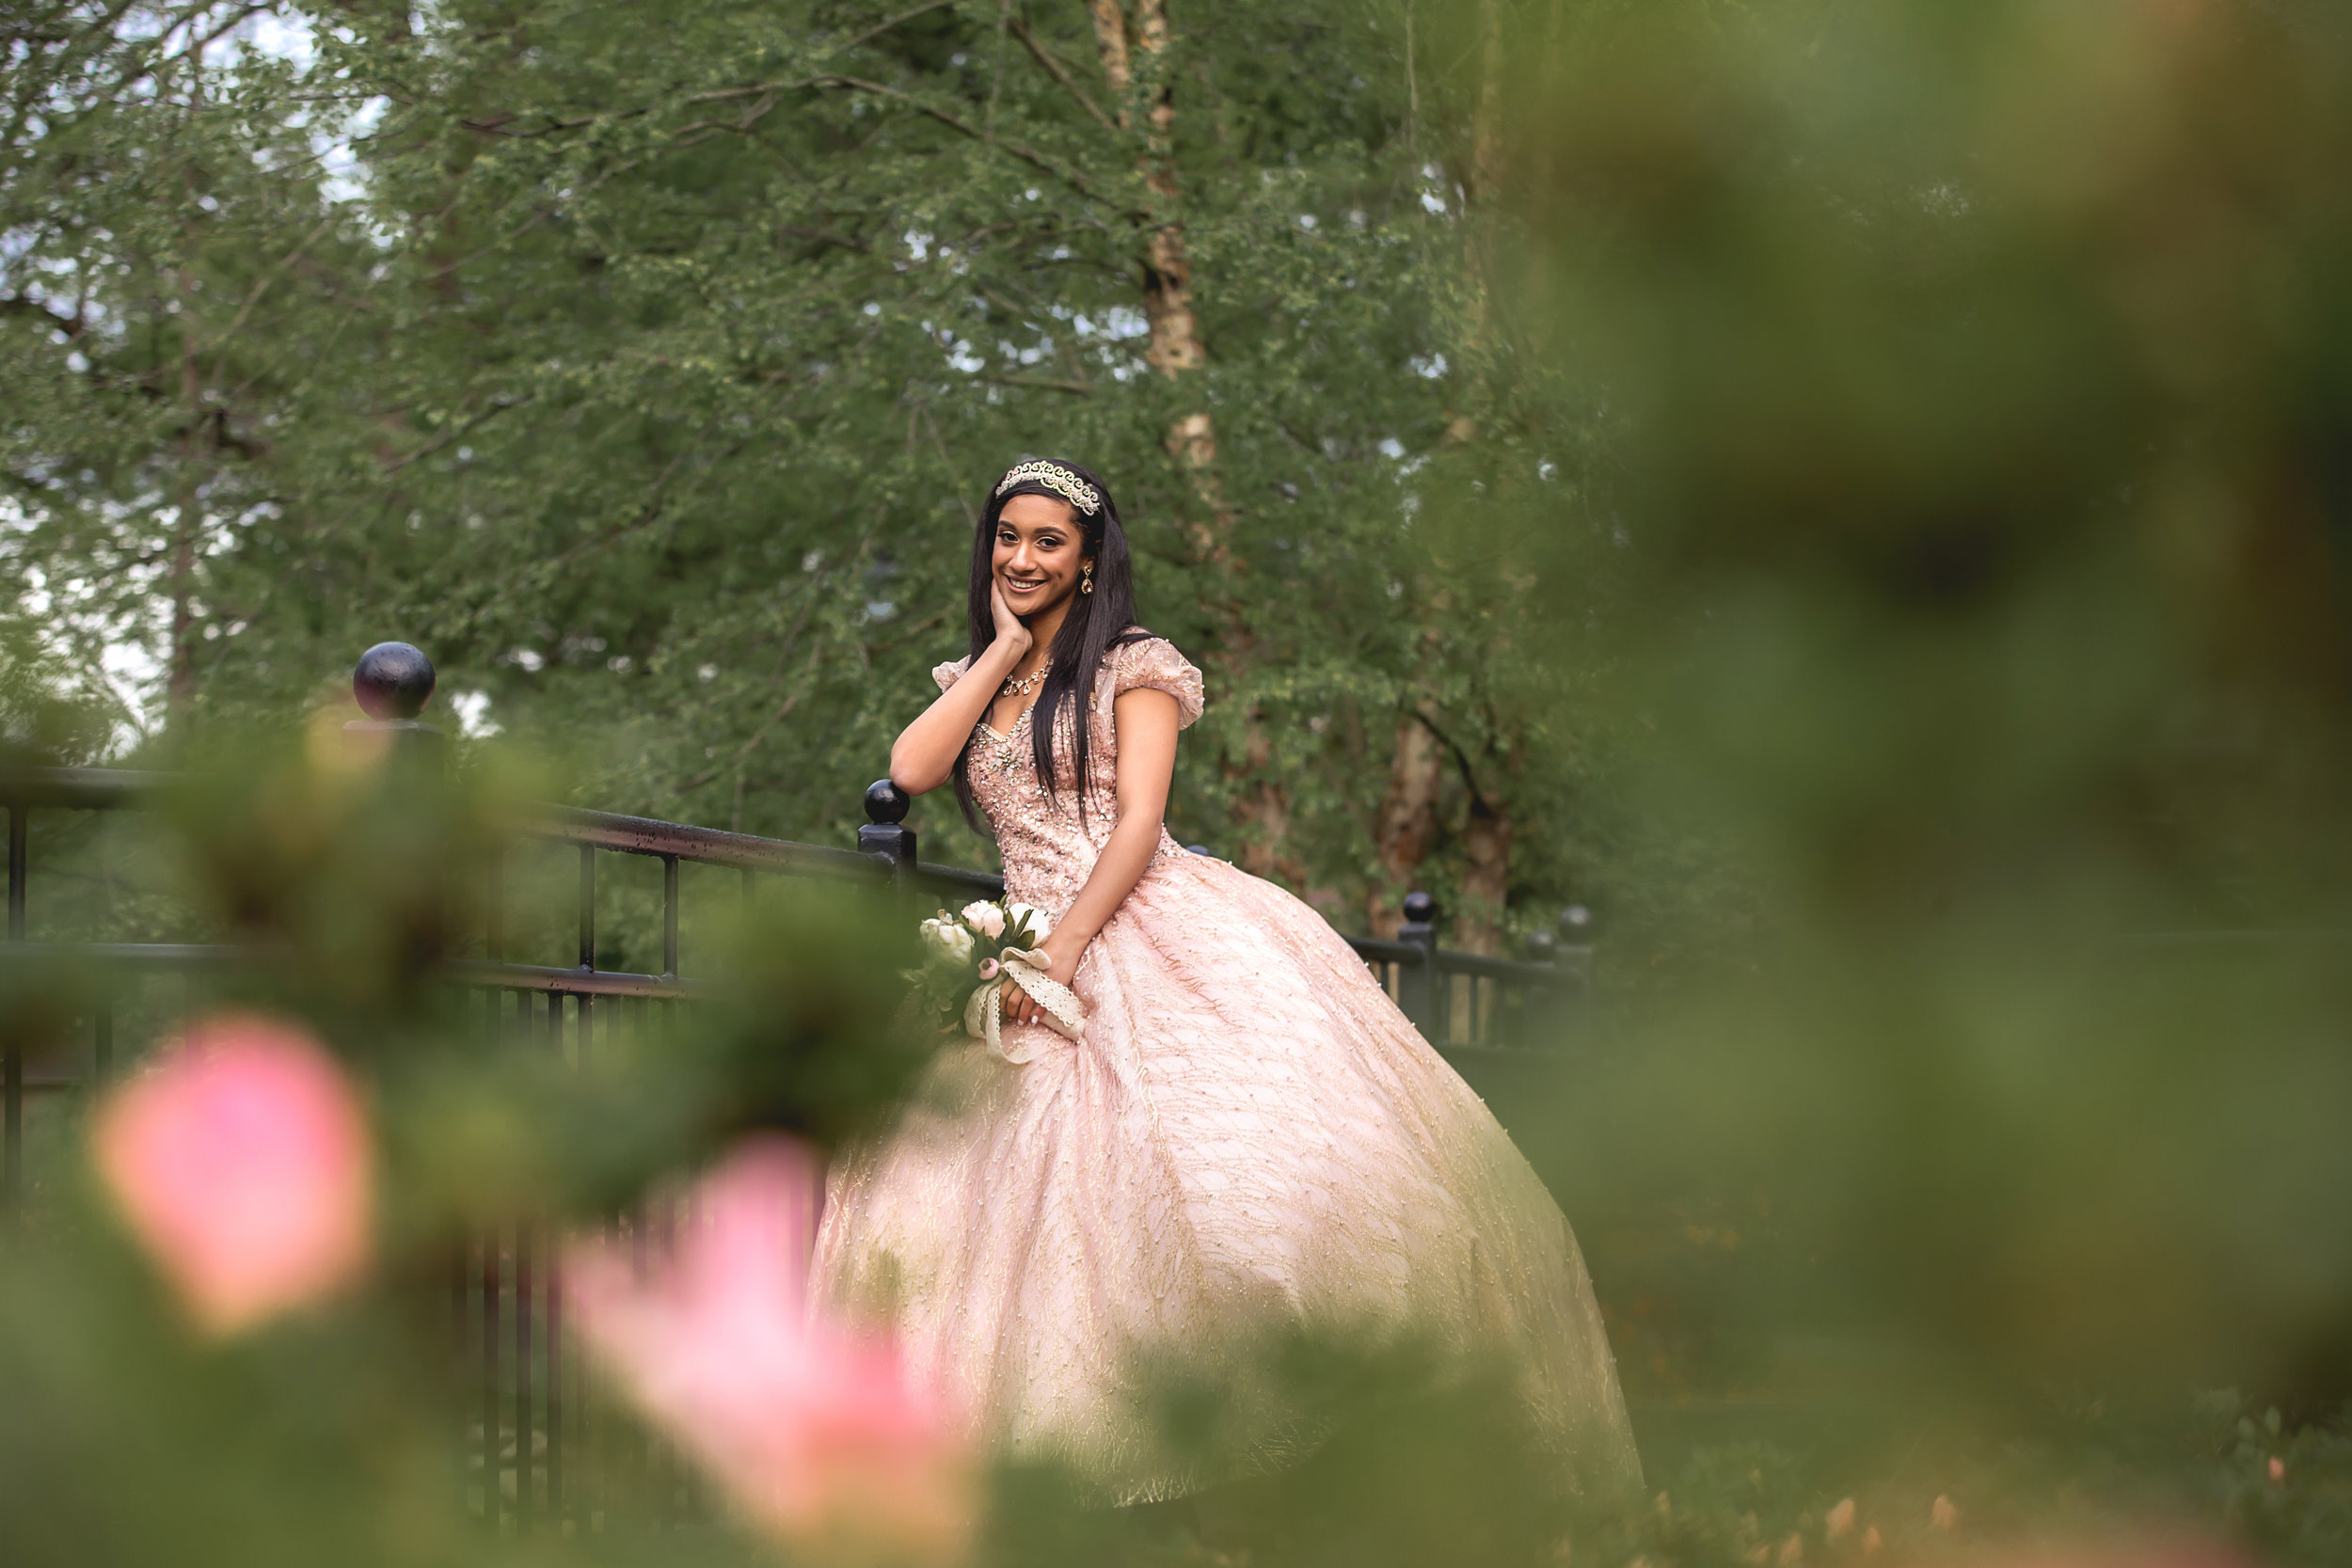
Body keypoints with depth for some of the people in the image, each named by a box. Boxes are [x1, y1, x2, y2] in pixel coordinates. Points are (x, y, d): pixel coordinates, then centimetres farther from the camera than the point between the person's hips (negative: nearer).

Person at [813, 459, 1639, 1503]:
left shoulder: (1133, 666, 5)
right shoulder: (974, 681, 21)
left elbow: (1138, 822, -6)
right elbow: (910, 771, 1)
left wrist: (1064, 944, -19)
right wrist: (1005, 646, 7)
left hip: (1163, 936, -5)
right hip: (1038, 955, 5)